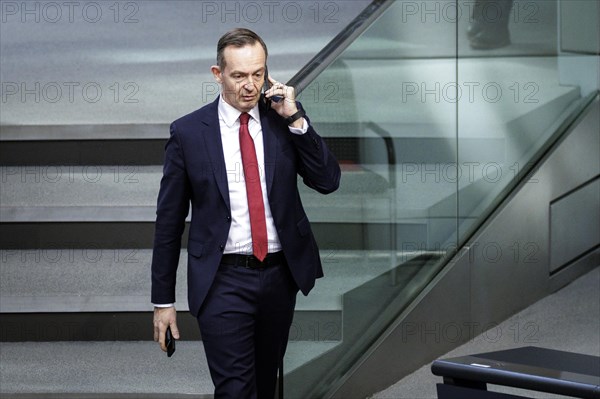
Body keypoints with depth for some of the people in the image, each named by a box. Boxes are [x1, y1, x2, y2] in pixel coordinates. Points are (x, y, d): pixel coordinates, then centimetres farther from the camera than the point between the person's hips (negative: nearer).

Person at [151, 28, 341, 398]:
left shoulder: (284, 121, 3)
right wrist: (163, 299, 0)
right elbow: (169, 219, -1)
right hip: (223, 281, -3)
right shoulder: (188, 131, -4)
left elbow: (328, 181, -4)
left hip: (280, 274, 4)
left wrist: (295, 119, -13)